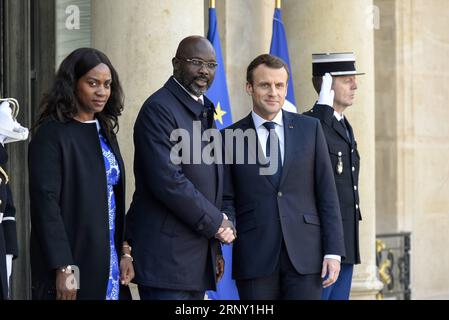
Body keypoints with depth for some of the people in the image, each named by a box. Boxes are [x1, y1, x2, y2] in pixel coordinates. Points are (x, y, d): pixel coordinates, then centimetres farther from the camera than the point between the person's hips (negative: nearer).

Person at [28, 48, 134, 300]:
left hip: (108, 265, 6)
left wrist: (125, 251, 8)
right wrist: (63, 269, -19)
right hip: (73, 263, -6)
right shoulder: (52, 134, -9)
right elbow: (46, 202, -15)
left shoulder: (105, 132, 13)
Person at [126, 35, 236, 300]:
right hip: (167, 254, -9)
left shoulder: (205, 111, 19)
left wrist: (215, 247, 19)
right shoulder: (159, 109, -11)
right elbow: (167, 181, -20)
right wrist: (216, 222, -12)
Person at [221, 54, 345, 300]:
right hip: (255, 259, 0)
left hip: (304, 254, 0)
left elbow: (326, 193, 6)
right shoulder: (230, 138, 5)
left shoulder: (309, 129, 7)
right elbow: (227, 199, 8)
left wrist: (333, 251, 0)